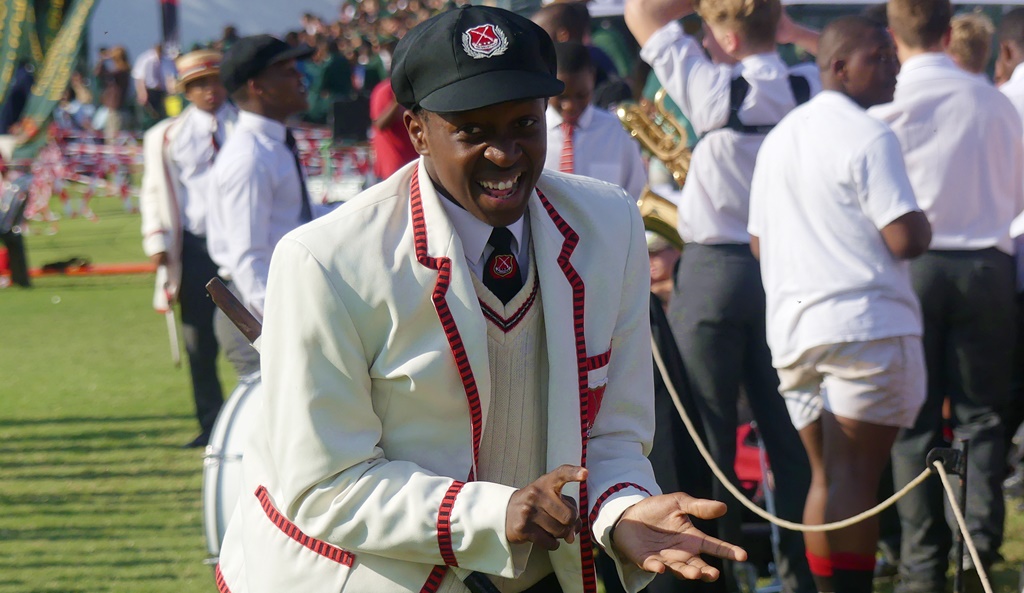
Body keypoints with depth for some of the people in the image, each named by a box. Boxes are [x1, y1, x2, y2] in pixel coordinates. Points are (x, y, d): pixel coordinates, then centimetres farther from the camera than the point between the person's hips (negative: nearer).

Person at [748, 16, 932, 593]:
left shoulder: (779, 137, 16)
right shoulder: (868, 137, -11)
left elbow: (759, 242, 21)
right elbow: (906, 239, -18)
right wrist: (924, 224, 3)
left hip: (791, 328, 8)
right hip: (864, 323, -8)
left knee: (826, 476, 12)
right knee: (857, 478, -8)